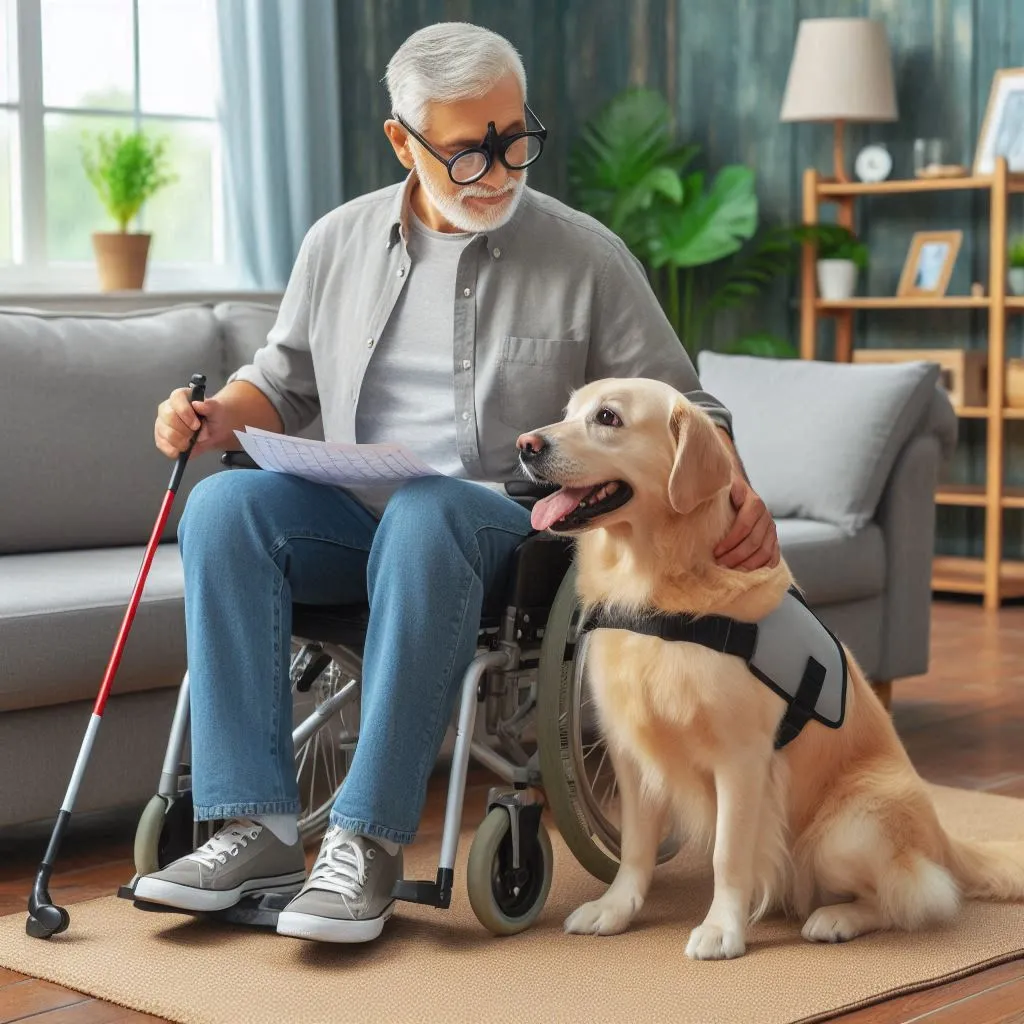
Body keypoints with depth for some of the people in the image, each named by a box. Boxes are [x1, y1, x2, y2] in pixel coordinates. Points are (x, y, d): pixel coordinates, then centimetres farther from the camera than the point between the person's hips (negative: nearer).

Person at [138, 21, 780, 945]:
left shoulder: (585, 256, 1)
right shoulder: (340, 242, 10)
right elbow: (286, 380, 21)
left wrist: (736, 490, -15)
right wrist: (218, 416, -1)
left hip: (510, 528, -3)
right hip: (358, 521, 4)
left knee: (424, 514, -38)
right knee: (226, 505, -26)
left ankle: (369, 841, -35)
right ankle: (258, 828, -28)